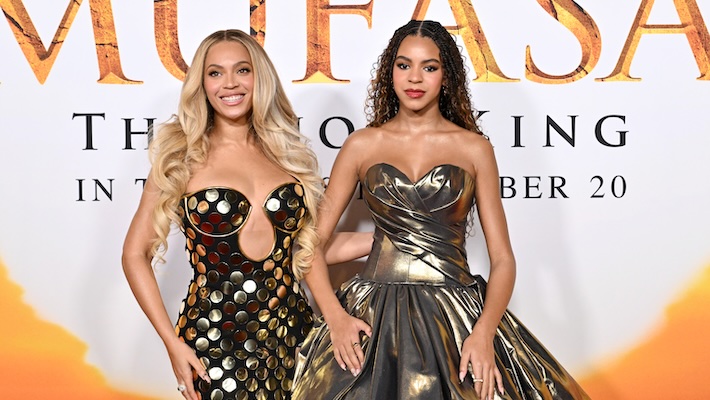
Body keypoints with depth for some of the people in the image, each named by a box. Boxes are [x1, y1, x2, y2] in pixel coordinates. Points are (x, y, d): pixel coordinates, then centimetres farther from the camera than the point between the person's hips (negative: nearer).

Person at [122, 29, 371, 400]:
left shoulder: (287, 153, 7)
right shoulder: (182, 157, -2)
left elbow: (311, 244, 12)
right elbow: (135, 254, 0)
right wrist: (172, 343, -8)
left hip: (291, 333, 3)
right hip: (214, 341, -3)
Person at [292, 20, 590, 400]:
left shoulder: (474, 148, 5)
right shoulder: (362, 145, 6)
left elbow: (502, 258, 2)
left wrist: (484, 332, -13)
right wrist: (335, 317, -9)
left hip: (459, 315, 0)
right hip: (374, 315, 0)